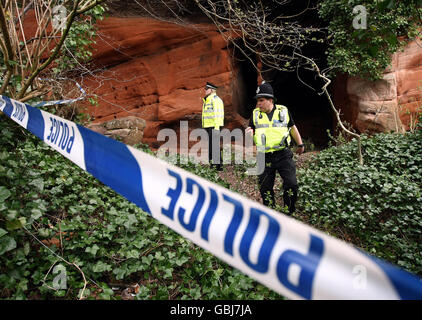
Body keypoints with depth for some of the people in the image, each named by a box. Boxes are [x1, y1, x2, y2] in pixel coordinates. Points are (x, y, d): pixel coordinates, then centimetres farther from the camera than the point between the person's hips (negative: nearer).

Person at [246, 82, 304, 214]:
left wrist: (300, 144, 25)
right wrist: (250, 132, -15)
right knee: (265, 187, 6)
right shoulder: (255, 113, 3)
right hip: (265, 157, 1)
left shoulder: (283, 110, 2)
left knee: (291, 184, -5)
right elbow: (251, 130, 10)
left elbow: (292, 128, 17)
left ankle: (290, 212, 15)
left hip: (283, 155, -1)